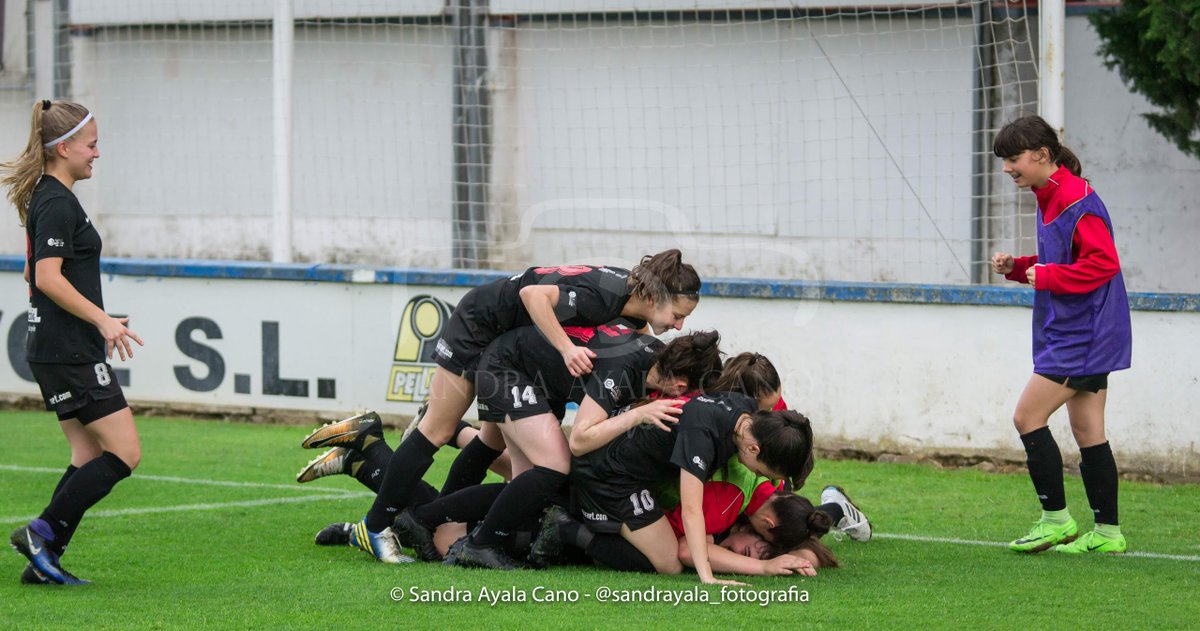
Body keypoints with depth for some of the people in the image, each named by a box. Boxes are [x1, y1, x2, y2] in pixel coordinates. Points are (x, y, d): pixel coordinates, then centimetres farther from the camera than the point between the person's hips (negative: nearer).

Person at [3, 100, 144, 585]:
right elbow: (48, 277, -24)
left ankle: (43, 562, 7)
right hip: (70, 352, -10)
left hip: (53, 349, 10)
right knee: (125, 453, -9)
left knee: (90, 458, 10)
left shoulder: (45, 199, 16)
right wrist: (103, 320, -23)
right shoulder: (57, 204, -15)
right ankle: (41, 533, -7)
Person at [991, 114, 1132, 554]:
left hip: (1081, 335, -10)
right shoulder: (1051, 199, 15)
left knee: (1028, 417, -9)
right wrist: (1017, 267, 8)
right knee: (1087, 431, 10)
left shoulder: (1077, 201, -17)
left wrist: (1046, 276, -20)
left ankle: (1057, 520, -3)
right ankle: (1107, 532, 12)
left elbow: (1103, 263, -23)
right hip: (1081, 333, 10)